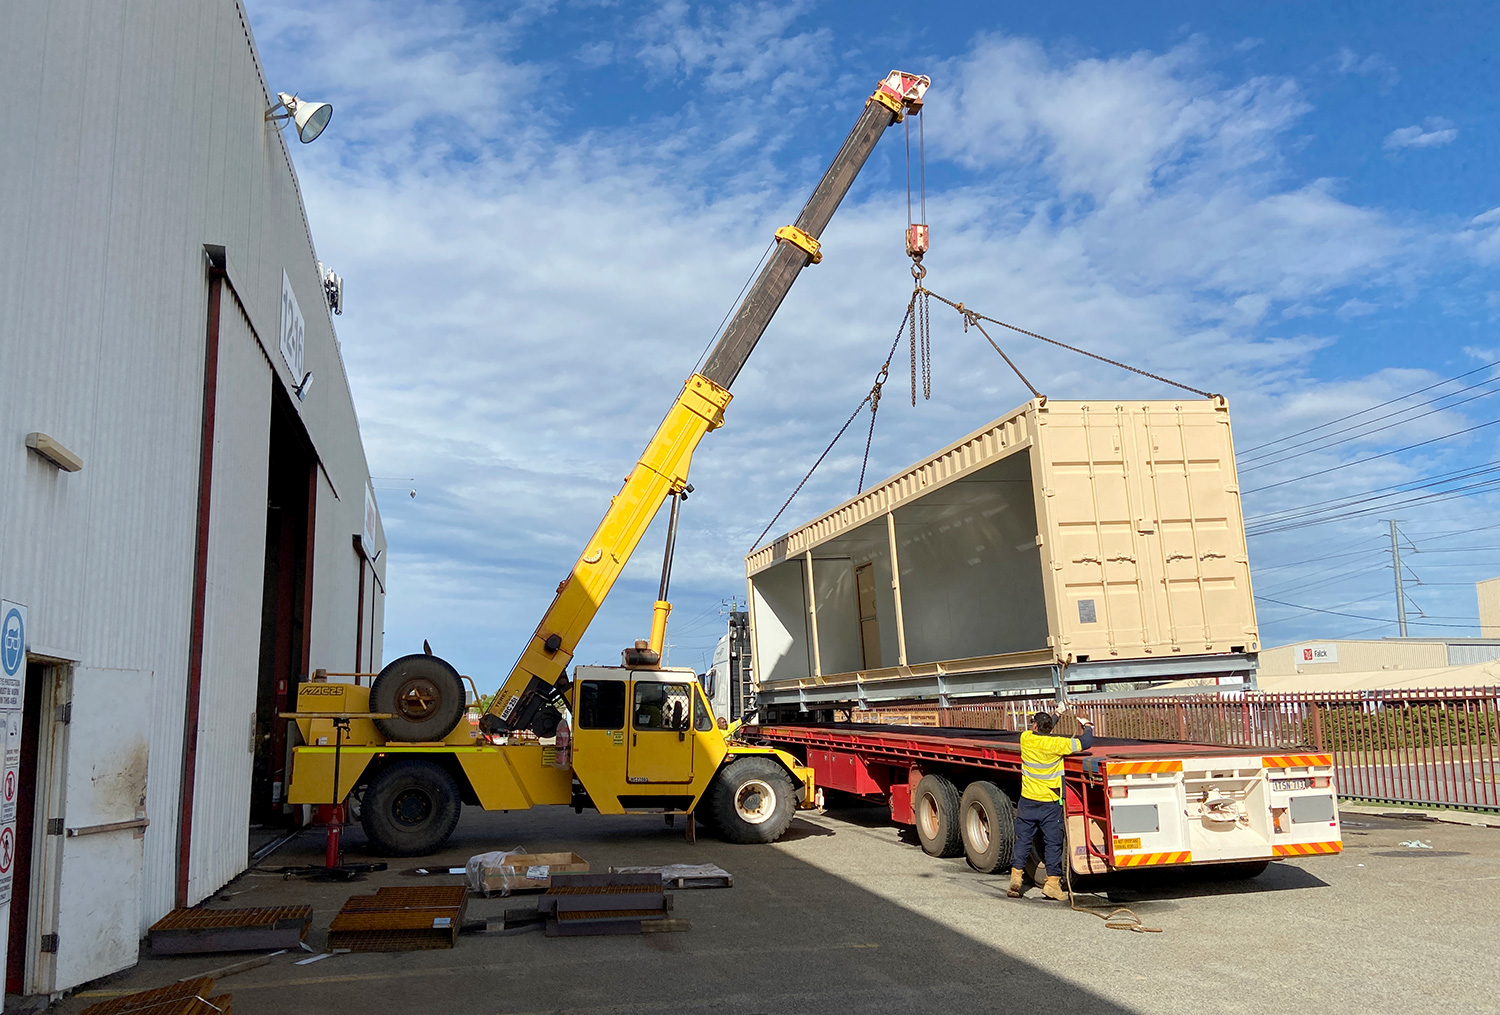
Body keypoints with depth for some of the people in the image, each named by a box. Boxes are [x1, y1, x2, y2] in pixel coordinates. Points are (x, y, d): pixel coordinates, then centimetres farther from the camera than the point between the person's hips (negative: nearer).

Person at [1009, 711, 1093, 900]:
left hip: (1027, 801, 3)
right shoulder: (1055, 744, -16)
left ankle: (1016, 875, 5)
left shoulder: (1026, 738, -5)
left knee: (1023, 840, 11)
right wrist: (1087, 726, 6)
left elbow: (1037, 732, 19)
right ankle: (1052, 882, 7)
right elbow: (1085, 742, -14)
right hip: (1050, 804, -3)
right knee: (1053, 843, 6)